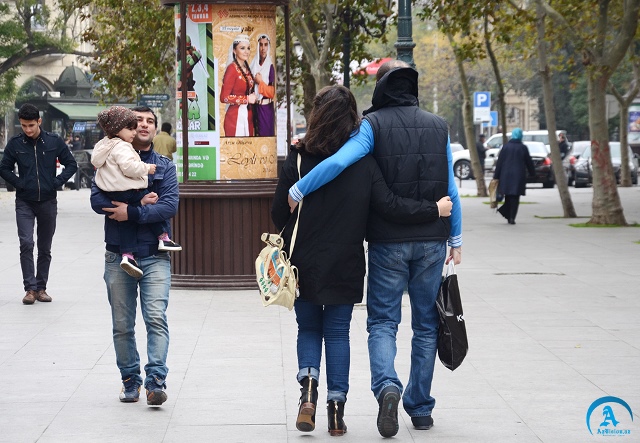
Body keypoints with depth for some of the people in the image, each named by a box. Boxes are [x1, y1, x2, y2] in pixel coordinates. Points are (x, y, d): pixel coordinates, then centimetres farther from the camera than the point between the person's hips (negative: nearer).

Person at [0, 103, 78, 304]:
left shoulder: (54, 142, -3)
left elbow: (71, 164, 5)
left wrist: (57, 182, -5)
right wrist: (18, 183, -5)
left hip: (48, 202, 1)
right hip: (24, 203, -1)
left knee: (45, 248, 7)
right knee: (26, 244, -13)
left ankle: (41, 287, 17)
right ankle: (30, 288, -9)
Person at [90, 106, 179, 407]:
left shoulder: (165, 166, 8)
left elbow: (169, 206, -8)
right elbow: (97, 200, -8)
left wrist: (131, 212, -18)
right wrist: (140, 202, -15)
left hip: (154, 255, -1)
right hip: (118, 255, 1)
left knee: (156, 317, -15)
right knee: (122, 324, 7)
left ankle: (155, 381, -19)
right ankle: (130, 380, 19)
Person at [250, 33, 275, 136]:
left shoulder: (271, 67, -9)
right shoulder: (254, 65, 8)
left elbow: (273, 92, -13)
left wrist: (260, 82, -13)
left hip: (266, 108, -5)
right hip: (255, 107, 5)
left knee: (266, 134, -1)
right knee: (256, 134, 10)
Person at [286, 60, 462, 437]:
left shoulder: (374, 124, -5)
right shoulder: (438, 126, 7)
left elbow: (339, 161, -22)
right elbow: (451, 188, 7)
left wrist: (298, 191, -11)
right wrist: (456, 239, 15)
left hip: (388, 241, -3)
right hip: (431, 240, 3)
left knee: (383, 321, 3)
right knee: (426, 324, 11)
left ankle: (387, 386, -22)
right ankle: (420, 407, 13)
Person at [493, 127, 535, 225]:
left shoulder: (506, 147, -1)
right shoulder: (523, 148, -4)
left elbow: (499, 162, -1)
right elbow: (529, 162, 3)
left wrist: (496, 176, 2)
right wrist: (532, 172, 18)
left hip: (506, 175, 2)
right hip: (519, 175, -2)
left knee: (508, 197, 14)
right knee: (515, 198, 1)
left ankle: (508, 216, 13)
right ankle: (512, 217, -7)